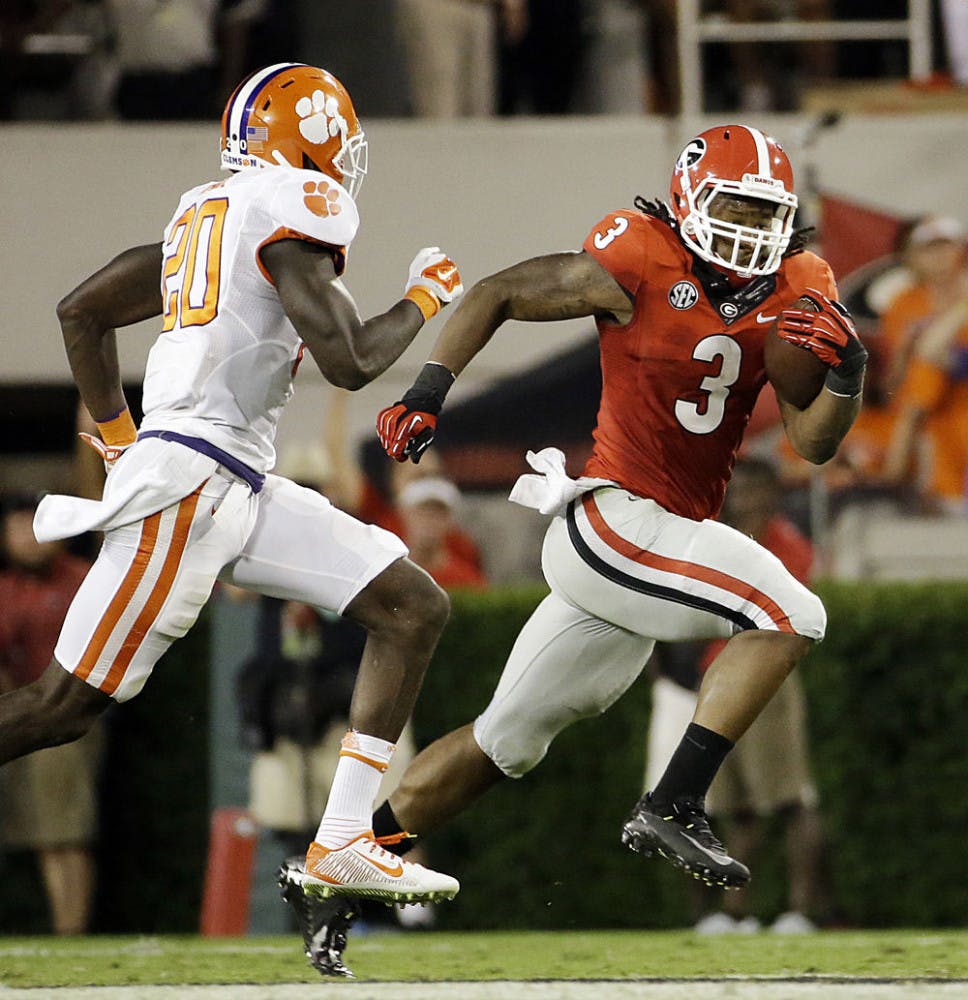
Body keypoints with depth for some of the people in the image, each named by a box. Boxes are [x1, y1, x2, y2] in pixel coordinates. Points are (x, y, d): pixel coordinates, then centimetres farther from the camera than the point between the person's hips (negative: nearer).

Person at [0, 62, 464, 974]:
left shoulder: (204, 215, 17)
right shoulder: (292, 213, -9)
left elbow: (80, 312, 21)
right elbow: (349, 360, -15)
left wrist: (116, 436, 26)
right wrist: (423, 298, 2)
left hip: (244, 489, 10)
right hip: (192, 481, -10)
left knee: (414, 608, 4)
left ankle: (341, 845, -1)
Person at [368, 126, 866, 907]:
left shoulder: (794, 293, 5)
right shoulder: (638, 264, -12)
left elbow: (815, 442, 3)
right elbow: (498, 295, -2)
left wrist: (847, 374, -17)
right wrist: (430, 390, -12)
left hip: (670, 537, 8)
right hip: (612, 519, -8)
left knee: (504, 743, 15)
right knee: (789, 616, -22)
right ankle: (673, 808, -20)